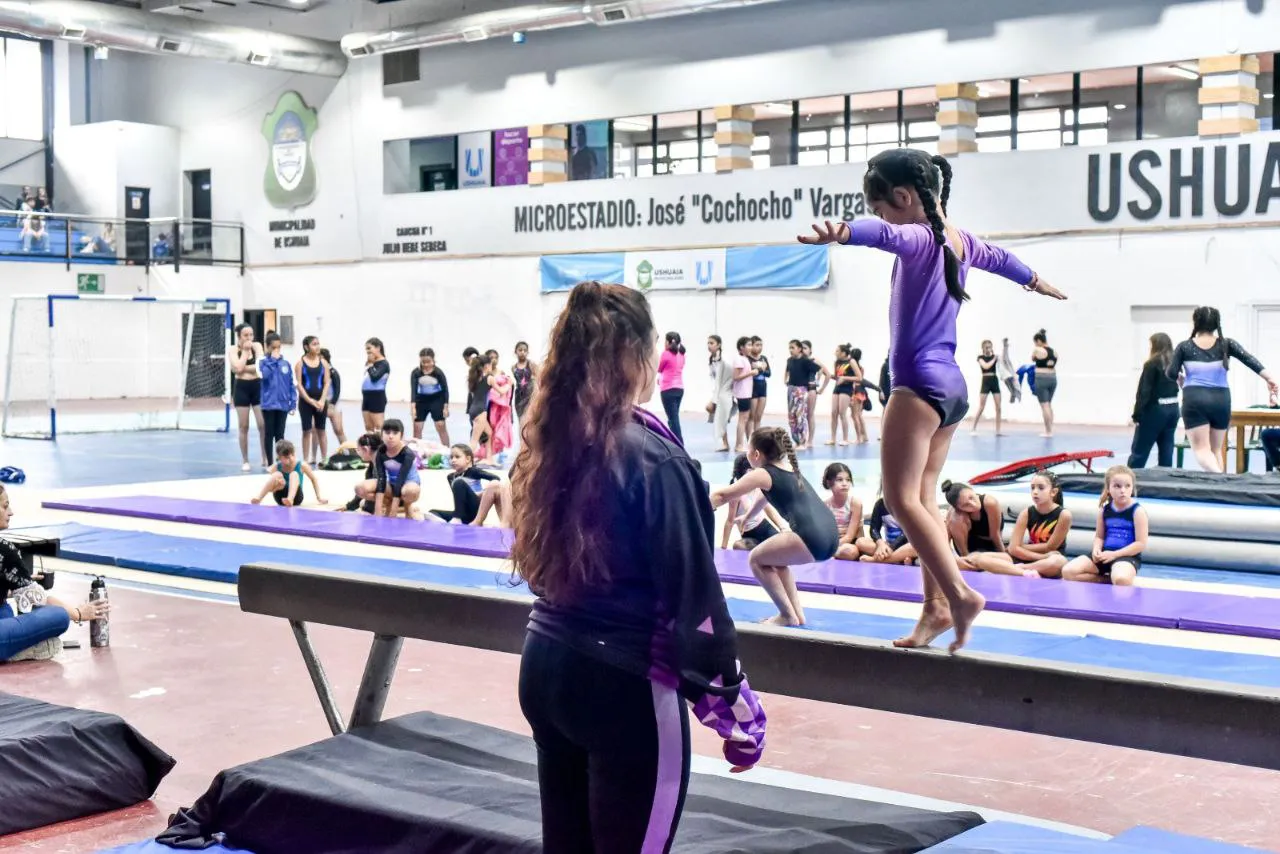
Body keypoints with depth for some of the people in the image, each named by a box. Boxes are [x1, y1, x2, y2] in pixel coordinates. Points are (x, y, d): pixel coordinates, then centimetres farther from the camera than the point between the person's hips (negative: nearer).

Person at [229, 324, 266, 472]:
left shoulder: (257, 346, 1)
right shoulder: (232, 349, -2)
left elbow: (261, 366, -12)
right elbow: (238, 368, -17)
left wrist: (244, 368, -14)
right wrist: (244, 351, -11)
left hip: (257, 387, 1)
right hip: (241, 388, -1)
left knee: (263, 425, -2)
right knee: (244, 427, 5)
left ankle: (265, 458, 11)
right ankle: (245, 461, 13)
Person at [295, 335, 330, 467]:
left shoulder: (323, 361, 4)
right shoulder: (300, 363, -2)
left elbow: (326, 383, 2)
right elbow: (299, 384, -6)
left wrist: (322, 400, -9)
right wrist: (310, 401, -13)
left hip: (320, 400, 2)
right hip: (305, 401, -2)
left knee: (321, 430, 7)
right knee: (307, 430, 2)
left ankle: (324, 459, 13)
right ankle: (306, 459, 9)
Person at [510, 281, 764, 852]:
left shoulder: (547, 446, 4)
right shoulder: (652, 458, -18)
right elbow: (695, 598, -17)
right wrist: (736, 709, -10)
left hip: (545, 666, 7)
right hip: (624, 683, -7)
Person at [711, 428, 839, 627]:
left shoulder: (762, 474, 2)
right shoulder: (788, 466, 24)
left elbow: (722, 496, 9)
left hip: (812, 540, -9)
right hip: (829, 537, 9)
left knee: (757, 560, 11)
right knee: (775, 558, 29)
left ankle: (788, 615, 10)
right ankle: (797, 612, 25)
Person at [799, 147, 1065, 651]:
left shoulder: (920, 237, -11)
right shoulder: (957, 239, 16)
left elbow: (885, 234, -35)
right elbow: (996, 257, 38)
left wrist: (842, 233, -58)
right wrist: (1034, 281, 60)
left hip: (921, 383, -10)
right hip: (952, 384, 10)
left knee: (902, 498, -11)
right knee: (922, 500, 10)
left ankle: (959, 594, -18)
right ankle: (937, 606, 8)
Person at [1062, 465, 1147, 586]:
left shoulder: (1137, 511, -6)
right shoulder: (1104, 510, 9)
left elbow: (1141, 544, -10)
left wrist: (1114, 554, -15)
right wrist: (1096, 550, -7)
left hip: (1127, 556, -6)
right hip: (1105, 554, 6)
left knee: (1121, 579, -42)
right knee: (1068, 571, -12)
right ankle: (1109, 580, -6)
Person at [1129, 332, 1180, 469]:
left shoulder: (1152, 364, -11)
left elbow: (1144, 391, -13)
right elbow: (1175, 386, 6)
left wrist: (1137, 414, -11)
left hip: (1155, 409, -6)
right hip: (1172, 409, 6)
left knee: (1139, 449, -1)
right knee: (1167, 449, 8)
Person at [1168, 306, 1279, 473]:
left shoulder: (1184, 347, 1)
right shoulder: (1226, 344, 4)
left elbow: (1171, 374, -1)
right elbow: (1249, 360, -7)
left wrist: (1181, 378, 21)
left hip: (1194, 400, -3)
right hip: (1221, 400, 3)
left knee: (1201, 449, -3)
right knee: (1215, 449, 16)